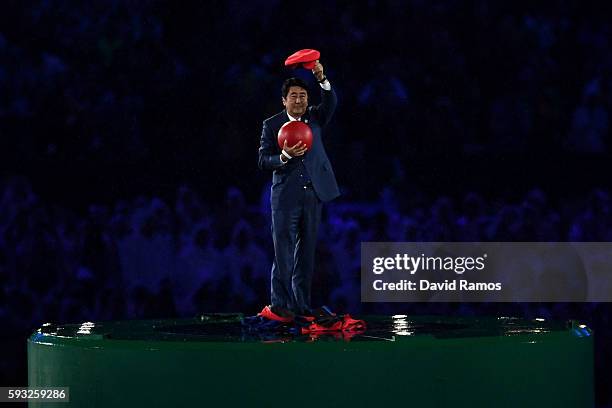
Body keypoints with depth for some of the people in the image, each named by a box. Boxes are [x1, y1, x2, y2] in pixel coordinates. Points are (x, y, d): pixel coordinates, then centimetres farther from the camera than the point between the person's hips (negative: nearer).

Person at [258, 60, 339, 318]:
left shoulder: (314, 118, 10)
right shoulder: (271, 125, 2)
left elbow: (330, 103, -10)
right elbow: (263, 161, -3)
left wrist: (322, 80, -27)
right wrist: (284, 156, -23)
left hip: (313, 195, 3)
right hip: (285, 196, -3)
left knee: (306, 251, 6)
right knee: (283, 252, -5)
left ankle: (301, 304, 10)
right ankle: (279, 302, -4)